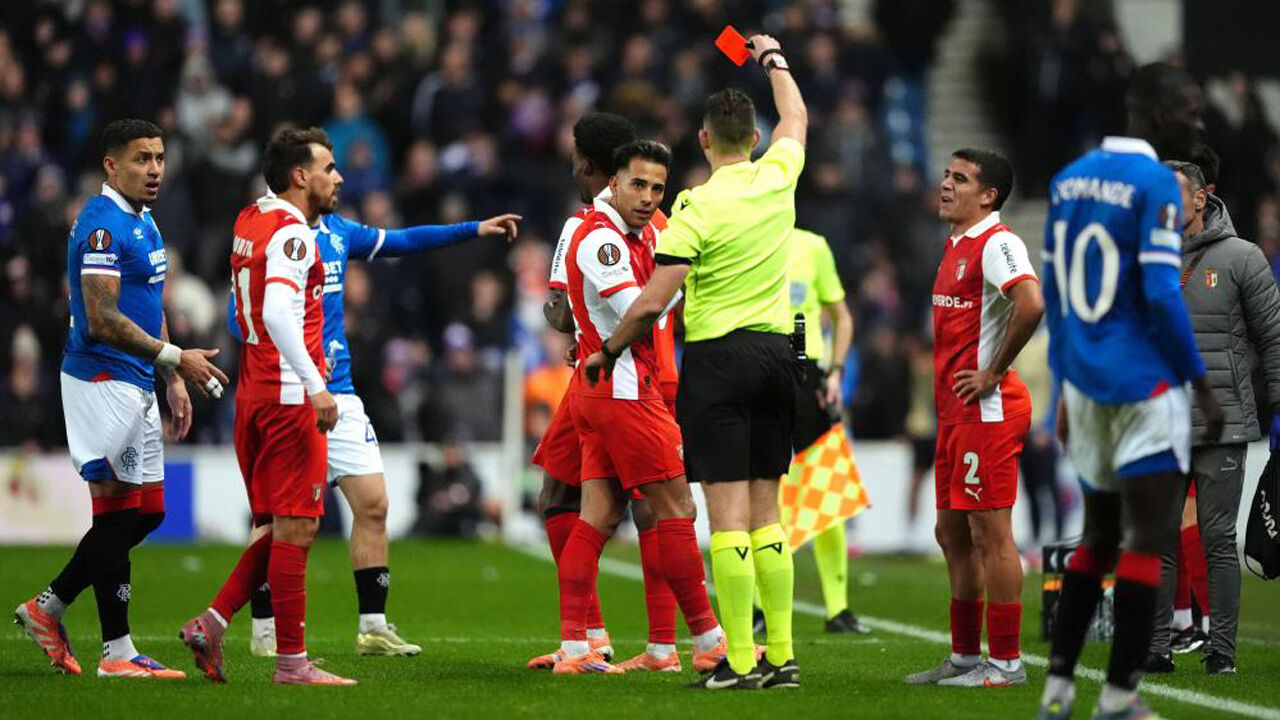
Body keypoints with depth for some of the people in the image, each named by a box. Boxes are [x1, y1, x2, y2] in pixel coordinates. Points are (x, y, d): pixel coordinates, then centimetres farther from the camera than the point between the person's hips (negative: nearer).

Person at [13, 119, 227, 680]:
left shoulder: (143, 223, 16)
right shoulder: (102, 226, -16)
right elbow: (103, 322, -23)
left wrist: (173, 381, 21)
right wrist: (175, 357, -20)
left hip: (136, 384, 10)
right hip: (102, 382, -10)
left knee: (147, 512, 11)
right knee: (118, 513, -6)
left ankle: (47, 608, 20)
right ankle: (117, 653, -1)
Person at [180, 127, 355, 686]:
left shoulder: (250, 221, 14)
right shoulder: (291, 233, -14)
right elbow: (277, 313, -28)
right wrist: (314, 385, -31)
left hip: (254, 392, 9)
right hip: (290, 396, -9)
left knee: (275, 528, 14)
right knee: (296, 529, -4)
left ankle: (211, 624, 6)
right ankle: (291, 662, -2)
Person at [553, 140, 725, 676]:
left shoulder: (640, 233, 15)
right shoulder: (600, 238, -15)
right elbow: (640, 313, -23)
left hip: (599, 391, 10)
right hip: (625, 391, -10)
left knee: (598, 516, 4)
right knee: (676, 509, -5)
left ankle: (573, 647, 0)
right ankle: (707, 640, 0)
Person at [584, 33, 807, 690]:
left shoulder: (697, 206, -12)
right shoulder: (777, 178, 4)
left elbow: (653, 302, -13)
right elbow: (796, 117, 28)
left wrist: (606, 352, 2)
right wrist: (774, 60, 44)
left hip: (718, 357, -6)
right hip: (777, 352, 6)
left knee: (728, 514, -7)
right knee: (766, 514, 10)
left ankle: (741, 660, -9)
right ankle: (781, 656, 8)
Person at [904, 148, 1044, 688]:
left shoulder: (996, 243, -13)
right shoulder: (955, 245, 17)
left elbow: (1031, 303, -29)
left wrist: (993, 372, -20)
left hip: (988, 410, -10)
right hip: (955, 411, 10)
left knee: (990, 533, -7)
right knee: (952, 533, 13)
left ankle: (1006, 661, -4)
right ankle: (965, 656, 20)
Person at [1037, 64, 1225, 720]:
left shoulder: (1068, 180, 11)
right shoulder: (1154, 185, -13)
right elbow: (1161, 295, -17)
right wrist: (1203, 386, -10)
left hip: (1086, 385, 8)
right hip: (1145, 387, -8)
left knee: (1098, 538, 15)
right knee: (1146, 543, -2)